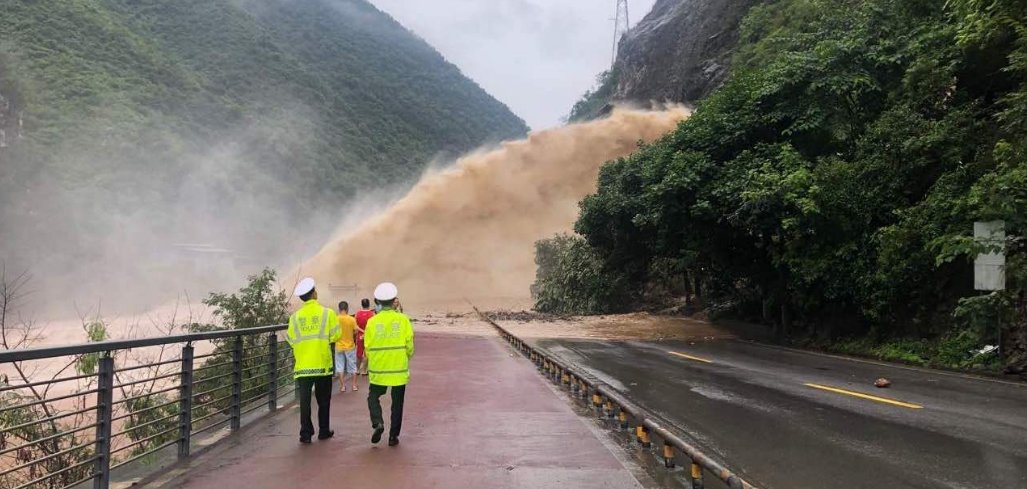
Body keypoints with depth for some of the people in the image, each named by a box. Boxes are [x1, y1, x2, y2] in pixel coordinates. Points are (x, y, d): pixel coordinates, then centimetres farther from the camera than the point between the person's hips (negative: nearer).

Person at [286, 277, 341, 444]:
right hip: (323, 364, -1)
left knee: (305, 400, 4)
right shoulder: (327, 313, -6)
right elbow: (335, 336, -5)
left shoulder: (295, 317, -1)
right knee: (323, 399, 13)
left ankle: (305, 433, 2)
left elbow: (291, 340, 1)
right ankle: (323, 430, 19)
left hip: (303, 365, 1)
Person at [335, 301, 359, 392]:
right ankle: (354, 385, 15)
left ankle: (342, 386, 9)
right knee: (352, 366, 13)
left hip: (339, 346, 0)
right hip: (350, 346, 0)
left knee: (340, 367, 9)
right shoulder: (352, 319, -11)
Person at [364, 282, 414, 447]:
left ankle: (377, 423, -5)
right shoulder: (403, 320, -7)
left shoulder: (372, 322, -5)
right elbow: (409, 346, -5)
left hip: (378, 371, 0)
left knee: (373, 397, 18)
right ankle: (393, 436, 14)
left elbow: (367, 347, -1)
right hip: (399, 370, 0)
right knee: (397, 403, 12)